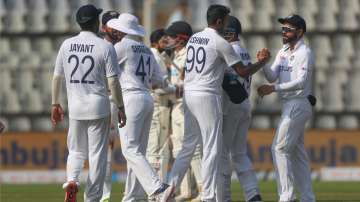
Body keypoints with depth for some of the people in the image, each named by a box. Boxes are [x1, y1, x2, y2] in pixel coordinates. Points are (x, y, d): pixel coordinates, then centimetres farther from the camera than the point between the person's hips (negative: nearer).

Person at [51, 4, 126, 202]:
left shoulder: (66, 45, 3)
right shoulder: (105, 47, -8)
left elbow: (56, 77, 7)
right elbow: (113, 82, -10)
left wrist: (55, 104, 17)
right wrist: (121, 108, -3)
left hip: (75, 107, 3)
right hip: (98, 107, -3)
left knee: (76, 150, 17)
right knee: (97, 155, 4)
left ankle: (72, 179, -12)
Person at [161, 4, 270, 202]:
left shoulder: (193, 39, 12)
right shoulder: (220, 43, -9)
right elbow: (243, 72, -7)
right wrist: (262, 61, 10)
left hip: (188, 95, 7)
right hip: (208, 96, -7)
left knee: (188, 145, 13)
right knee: (211, 148, -2)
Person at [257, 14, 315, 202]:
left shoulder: (304, 53, -10)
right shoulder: (283, 52, 15)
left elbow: (301, 82, -21)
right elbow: (272, 76, 5)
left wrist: (274, 88, -28)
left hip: (298, 104, -9)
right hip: (289, 105, 9)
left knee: (280, 148, -13)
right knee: (297, 153, 9)